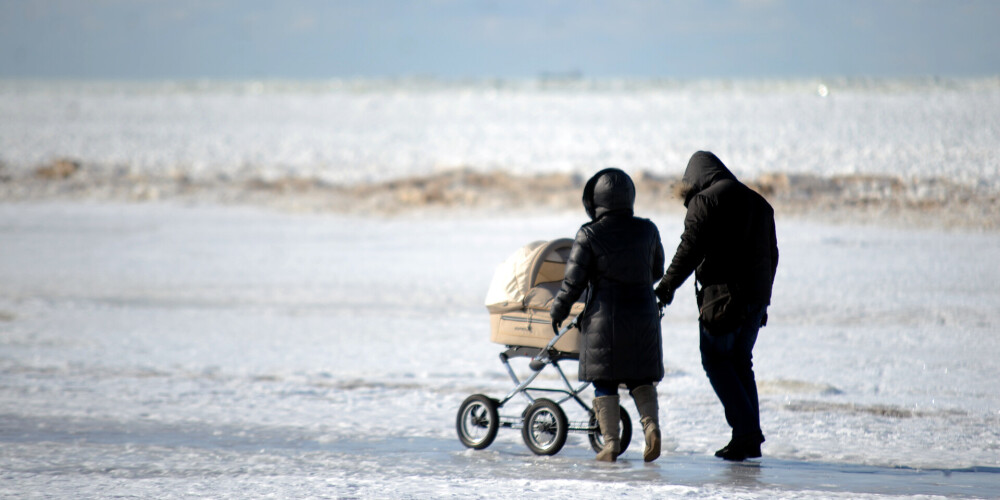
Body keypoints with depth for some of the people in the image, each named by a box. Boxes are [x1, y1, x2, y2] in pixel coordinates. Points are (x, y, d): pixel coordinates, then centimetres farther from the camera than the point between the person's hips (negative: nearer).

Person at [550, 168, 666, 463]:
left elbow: (574, 280, -8)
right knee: (640, 379, 13)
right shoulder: (647, 230, 1)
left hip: (604, 317, -3)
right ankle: (651, 424, -11)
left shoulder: (589, 235, -10)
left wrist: (558, 310, 8)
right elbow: (657, 272, 13)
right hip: (643, 314, 3)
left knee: (605, 383, 6)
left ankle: (611, 443, 1)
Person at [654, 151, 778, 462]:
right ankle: (752, 439, 10)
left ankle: (745, 428, -11)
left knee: (716, 361, 1)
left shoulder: (704, 202, -5)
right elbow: (771, 255, 21)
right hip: (756, 297, 7)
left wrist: (667, 286, -7)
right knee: (741, 362, 15)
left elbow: (689, 249, -13)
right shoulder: (759, 203, 18)